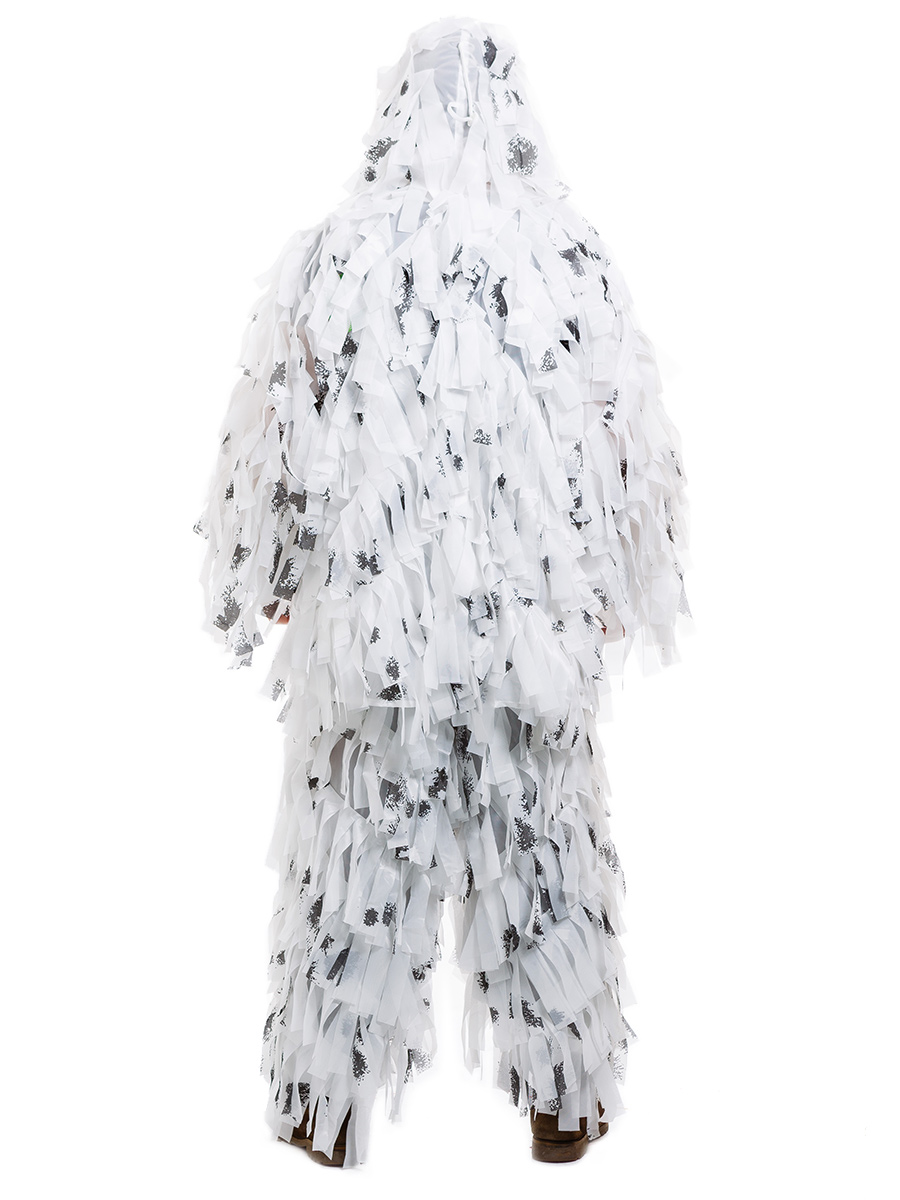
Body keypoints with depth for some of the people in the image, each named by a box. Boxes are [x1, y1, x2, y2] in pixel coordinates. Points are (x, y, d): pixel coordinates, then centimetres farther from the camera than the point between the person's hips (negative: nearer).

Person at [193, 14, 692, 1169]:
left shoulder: (329, 255, -3)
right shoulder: (571, 258, -2)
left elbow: (268, 436, 1)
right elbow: (633, 446, 2)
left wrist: (260, 588, 14)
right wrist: (624, 594, 15)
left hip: (365, 617, 0)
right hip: (536, 621, 1)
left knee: (358, 856, 13)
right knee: (542, 852, 14)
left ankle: (331, 1102, 29)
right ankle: (563, 1101, 30)